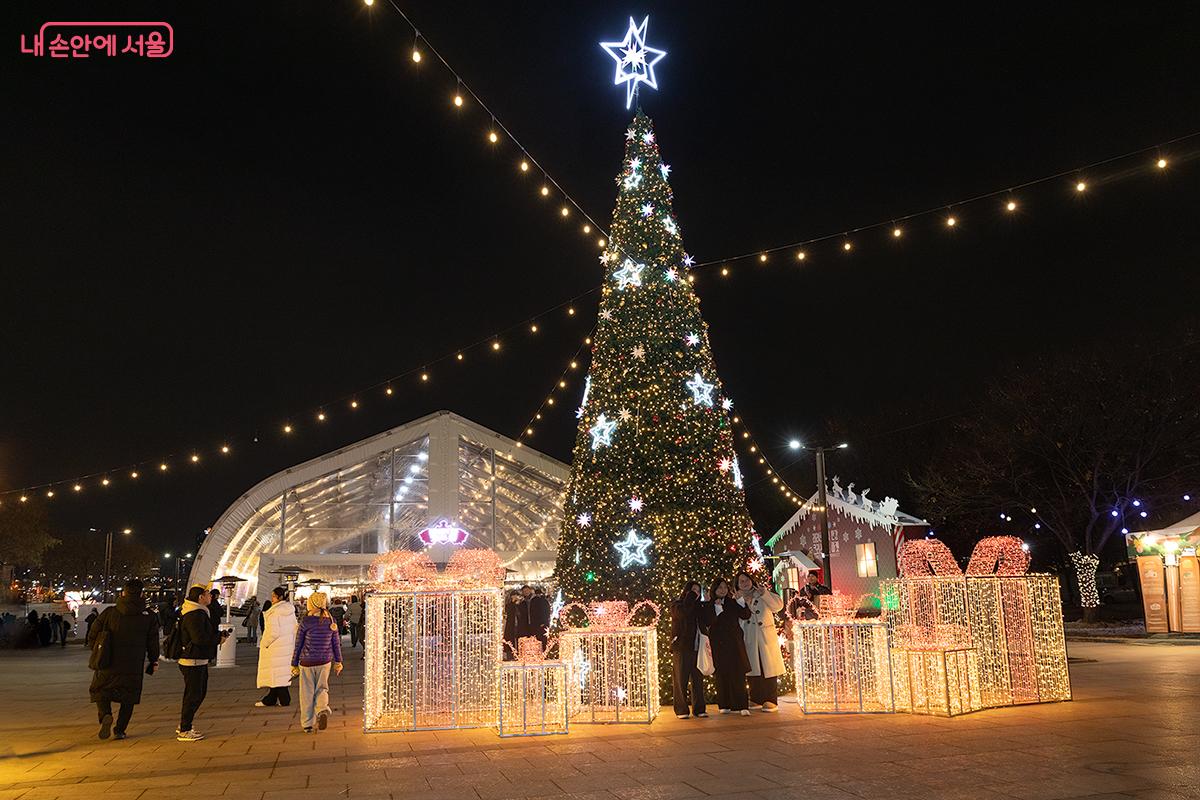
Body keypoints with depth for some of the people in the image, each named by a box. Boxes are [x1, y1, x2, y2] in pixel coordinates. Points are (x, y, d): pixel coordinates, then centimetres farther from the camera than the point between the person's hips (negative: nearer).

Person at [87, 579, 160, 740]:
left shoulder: (109, 613, -3)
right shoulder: (149, 616, -2)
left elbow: (92, 636, 1)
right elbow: (153, 642, 2)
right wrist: (153, 661, 16)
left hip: (108, 665, 0)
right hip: (134, 667, 1)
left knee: (100, 691, 18)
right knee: (129, 698, 16)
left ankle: (105, 715, -8)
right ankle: (120, 729, 12)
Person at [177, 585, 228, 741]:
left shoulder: (200, 612, 16)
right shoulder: (194, 615, -19)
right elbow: (200, 638, -26)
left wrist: (218, 634, 3)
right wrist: (219, 636, -14)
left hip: (200, 661, 11)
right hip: (193, 662, -11)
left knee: (200, 693, 18)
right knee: (193, 696, -4)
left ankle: (184, 725, 28)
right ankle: (184, 731, 5)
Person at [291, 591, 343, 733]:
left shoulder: (305, 621, -11)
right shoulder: (331, 621, -1)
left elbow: (298, 644, -5)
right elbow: (336, 643, 5)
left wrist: (294, 664, 5)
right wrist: (338, 662, 15)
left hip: (307, 662, -2)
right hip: (325, 662, 2)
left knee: (307, 693, 10)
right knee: (322, 689, 15)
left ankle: (307, 724, 14)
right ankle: (323, 709, -13)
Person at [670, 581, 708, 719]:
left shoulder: (697, 606, 19)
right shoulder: (677, 605, 2)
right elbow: (683, 614, -20)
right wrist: (691, 598, -9)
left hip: (696, 648, 5)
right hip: (681, 648, -5)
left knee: (698, 679, 4)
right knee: (681, 680, -2)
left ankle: (699, 709, 10)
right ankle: (681, 710, 2)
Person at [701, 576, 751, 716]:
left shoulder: (733, 603, 10)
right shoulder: (708, 606, 4)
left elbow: (746, 615, -1)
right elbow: (706, 623, -9)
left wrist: (740, 601, -11)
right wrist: (717, 609, -16)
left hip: (735, 642, 1)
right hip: (718, 644, -1)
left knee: (738, 673, -7)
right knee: (722, 674, -1)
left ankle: (742, 705, -10)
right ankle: (725, 705, 7)